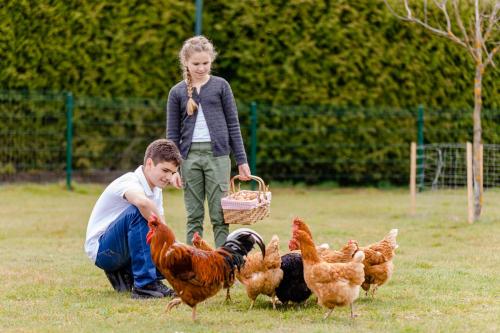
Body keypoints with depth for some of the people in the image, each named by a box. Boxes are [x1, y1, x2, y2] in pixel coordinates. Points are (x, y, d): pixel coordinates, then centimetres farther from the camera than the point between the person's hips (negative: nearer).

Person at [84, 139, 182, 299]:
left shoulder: (156, 190, 7)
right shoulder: (130, 182, -21)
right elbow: (143, 202, -45)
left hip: (124, 253, 8)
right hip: (101, 250, -8)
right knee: (137, 212, -34)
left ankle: (125, 274, 10)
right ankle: (145, 285, -35)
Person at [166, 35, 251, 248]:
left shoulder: (220, 86, 4)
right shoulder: (177, 92, 6)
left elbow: (233, 125, 6)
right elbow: (173, 134, 8)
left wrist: (241, 160, 3)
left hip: (217, 154, -1)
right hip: (190, 156, 1)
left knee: (219, 215, -2)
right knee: (194, 216, 4)